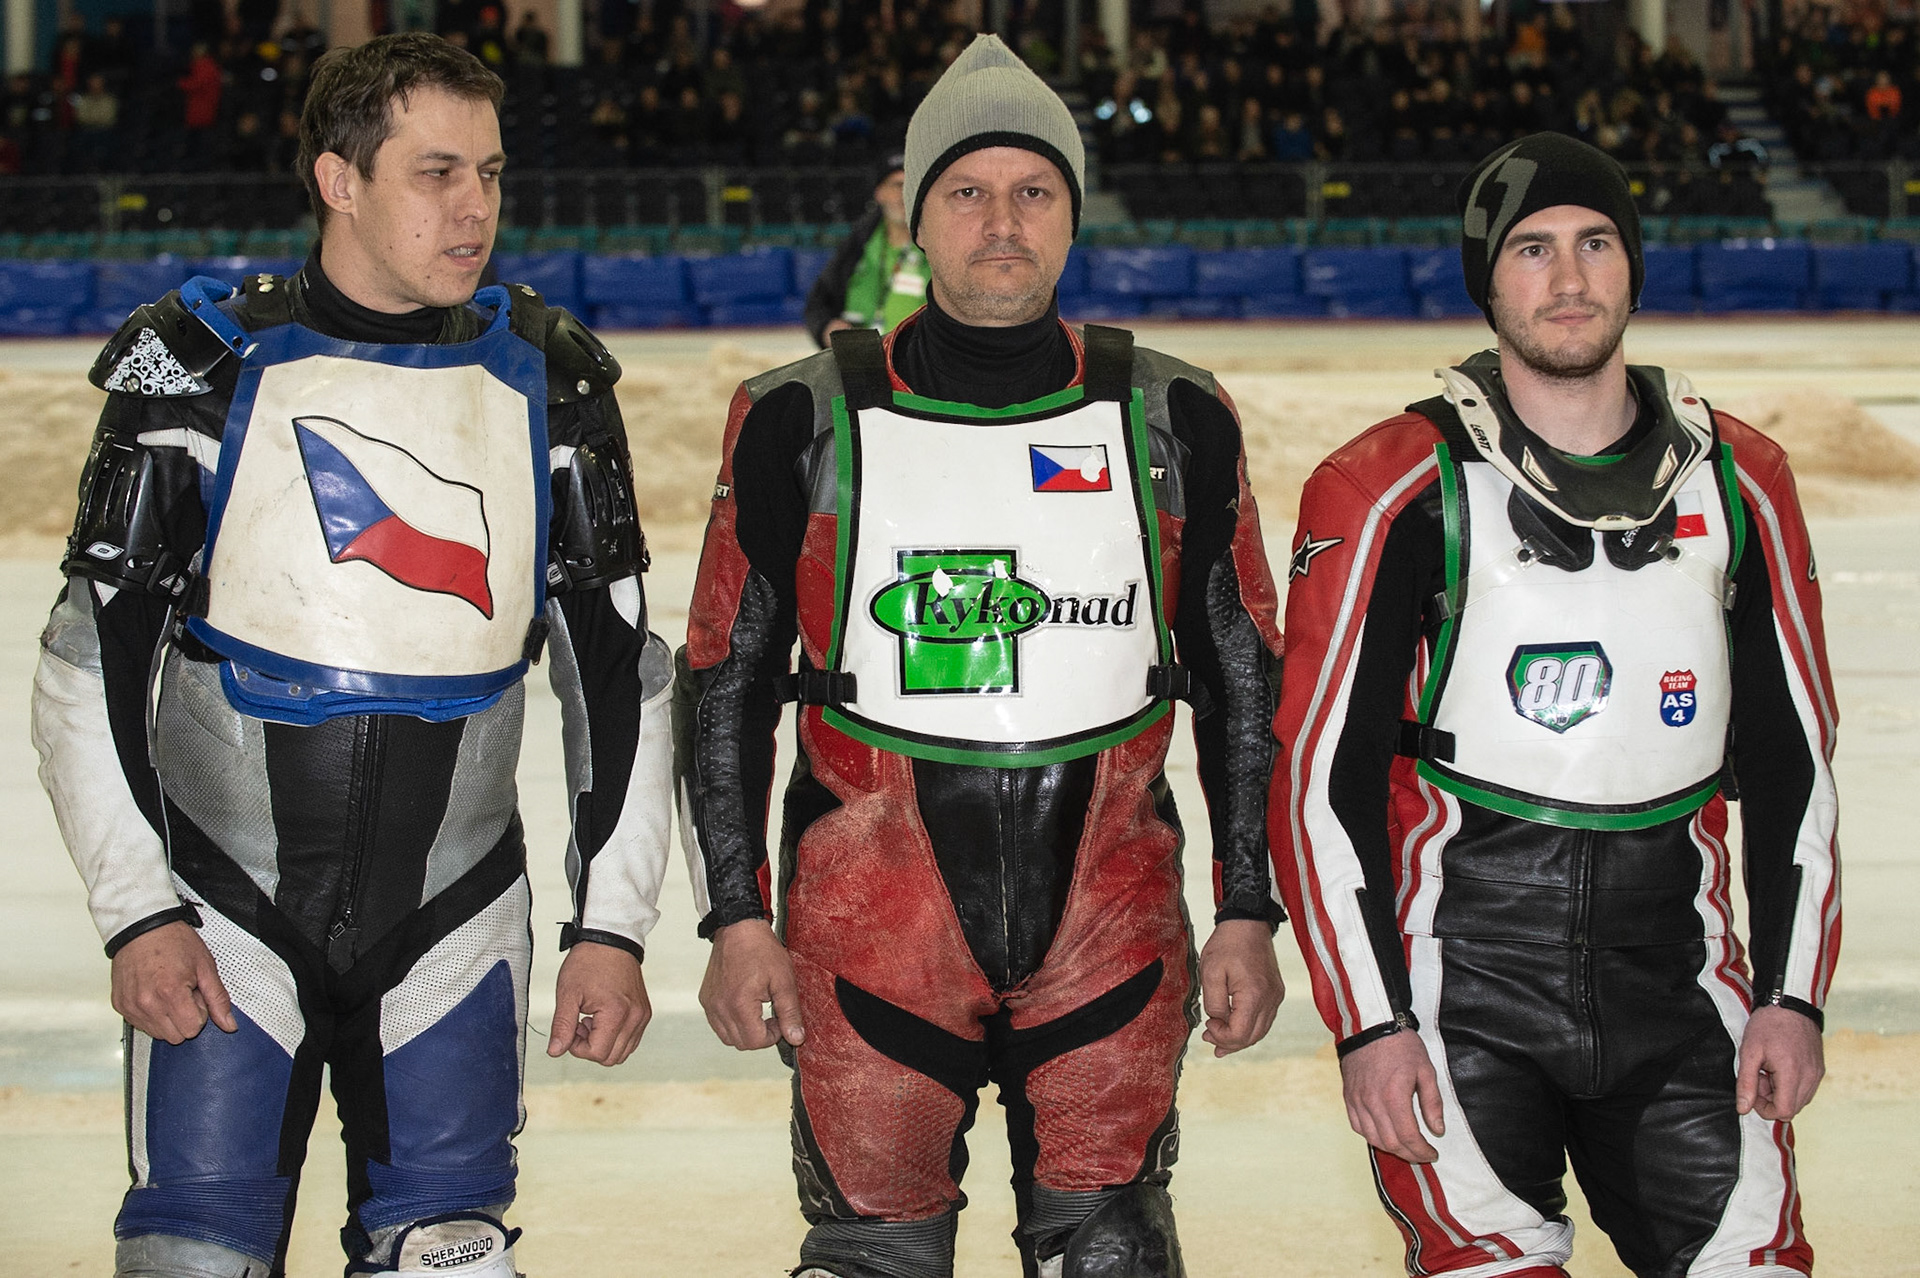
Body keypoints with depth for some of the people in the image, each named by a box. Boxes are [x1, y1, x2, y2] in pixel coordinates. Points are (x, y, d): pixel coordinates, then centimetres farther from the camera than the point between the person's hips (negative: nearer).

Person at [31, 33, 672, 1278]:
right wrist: (138, 912, -8)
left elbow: (618, 671, 5)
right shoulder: (206, 369, -6)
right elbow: (91, 663, -3)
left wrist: (611, 926, 1)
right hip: (227, 917, -2)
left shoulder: (547, 382, 1)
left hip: (454, 926, 2)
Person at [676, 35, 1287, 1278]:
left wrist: (1248, 913, 6)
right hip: (873, 930, -1)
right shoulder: (805, 424, -1)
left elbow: (1243, 676, 8)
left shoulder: (1173, 420, 3)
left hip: (1113, 929, 1)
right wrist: (738, 916, 0)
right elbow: (727, 680, 4)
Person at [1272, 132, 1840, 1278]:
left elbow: (1793, 758, 11)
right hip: (1460, 988, -3)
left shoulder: (1739, 481, 7)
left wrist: (1794, 996, 5)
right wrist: (1369, 1023, -10)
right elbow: (1323, 774, -6)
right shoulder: (1394, 493, -6)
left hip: (1680, 985, 4)